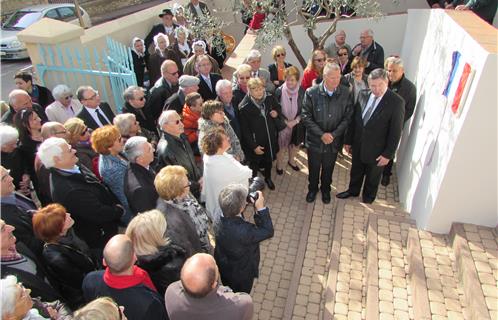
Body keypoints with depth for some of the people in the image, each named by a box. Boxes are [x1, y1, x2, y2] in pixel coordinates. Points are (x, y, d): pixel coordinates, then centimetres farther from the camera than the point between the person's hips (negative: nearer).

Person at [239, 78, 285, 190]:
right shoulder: (244, 107, -23)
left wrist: (277, 112, -12)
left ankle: (268, 178, 53)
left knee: (269, 160, 25)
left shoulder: (269, 98, -10)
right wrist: (254, 146, -18)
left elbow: (278, 107, 12)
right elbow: (245, 130, -18)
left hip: (270, 138, 5)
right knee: (254, 164, 16)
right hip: (255, 142, -4)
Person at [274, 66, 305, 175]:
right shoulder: (279, 91, -16)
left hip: (297, 124, 2)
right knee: (281, 146, 13)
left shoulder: (302, 92, -13)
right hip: (282, 124, -2)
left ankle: (291, 160, 49)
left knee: (294, 144, 22)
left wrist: (295, 121, -16)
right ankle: (279, 164, 38)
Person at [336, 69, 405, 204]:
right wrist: (348, 140, 6)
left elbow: (395, 131, -16)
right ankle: (353, 190, 51)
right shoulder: (363, 95, -6)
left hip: (376, 151, -4)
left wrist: (388, 154, -14)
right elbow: (354, 119, 2)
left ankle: (368, 197, 46)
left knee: (372, 177, 20)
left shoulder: (396, 102, -21)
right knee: (356, 171, 25)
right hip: (358, 145, 4)